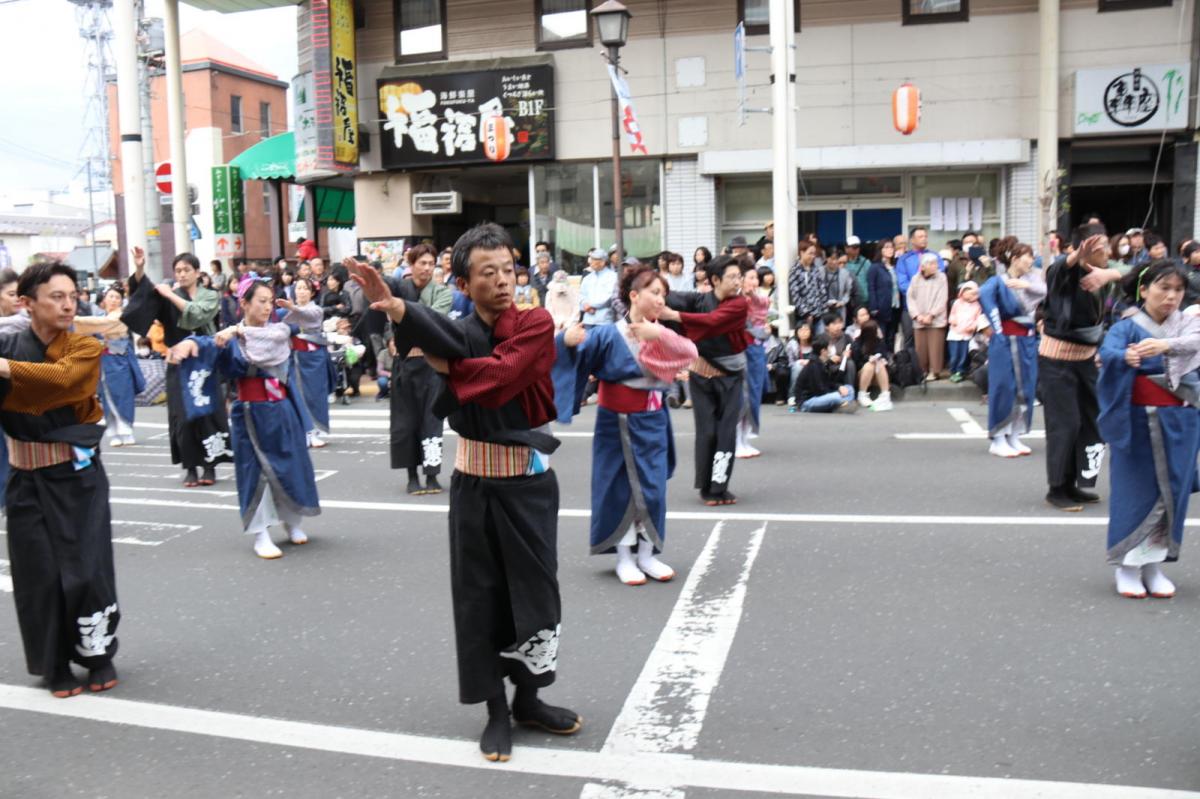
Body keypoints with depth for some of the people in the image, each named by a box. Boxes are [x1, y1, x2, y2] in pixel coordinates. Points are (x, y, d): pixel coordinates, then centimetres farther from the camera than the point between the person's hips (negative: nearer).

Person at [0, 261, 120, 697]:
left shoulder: (86, 349, -7)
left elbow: (62, 377, -28)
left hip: (77, 476, -2)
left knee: (87, 570, 0)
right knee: (40, 575, 5)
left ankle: (98, 655, 22)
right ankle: (55, 666, 23)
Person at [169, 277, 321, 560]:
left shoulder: (280, 328, 6)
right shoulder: (231, 336, -4)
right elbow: (211, 344, -24)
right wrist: (190, 343, -48)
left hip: (282, 408, 4)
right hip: (252, 412, -4)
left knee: (292, 465, 10)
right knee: (258, 470, -2)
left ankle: (292, 522, 29)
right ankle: (261, 535, 6)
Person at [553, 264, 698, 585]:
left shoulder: (661, 335, 2)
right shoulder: (609, 334, -10)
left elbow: (691, 352, -15)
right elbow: (572, 352, -18)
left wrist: (658, 335, -28)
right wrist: (567, 340, -41)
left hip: (651, 423, 4)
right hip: (616, 423, -4)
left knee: (652, 488, 5)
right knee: (620, 489, 3)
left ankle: (647, 554, 19)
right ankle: (624, 557, 14)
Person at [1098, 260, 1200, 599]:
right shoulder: (1127, 327, -3)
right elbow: (1108, 350, -24)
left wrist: (1166, 345, -40)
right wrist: (1126, 357, -47)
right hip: (1136, 421, -3)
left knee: (1171, 493, 5)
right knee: (1134, 492, 0)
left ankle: (1155, 565, 16)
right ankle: (1127, 566, 10)